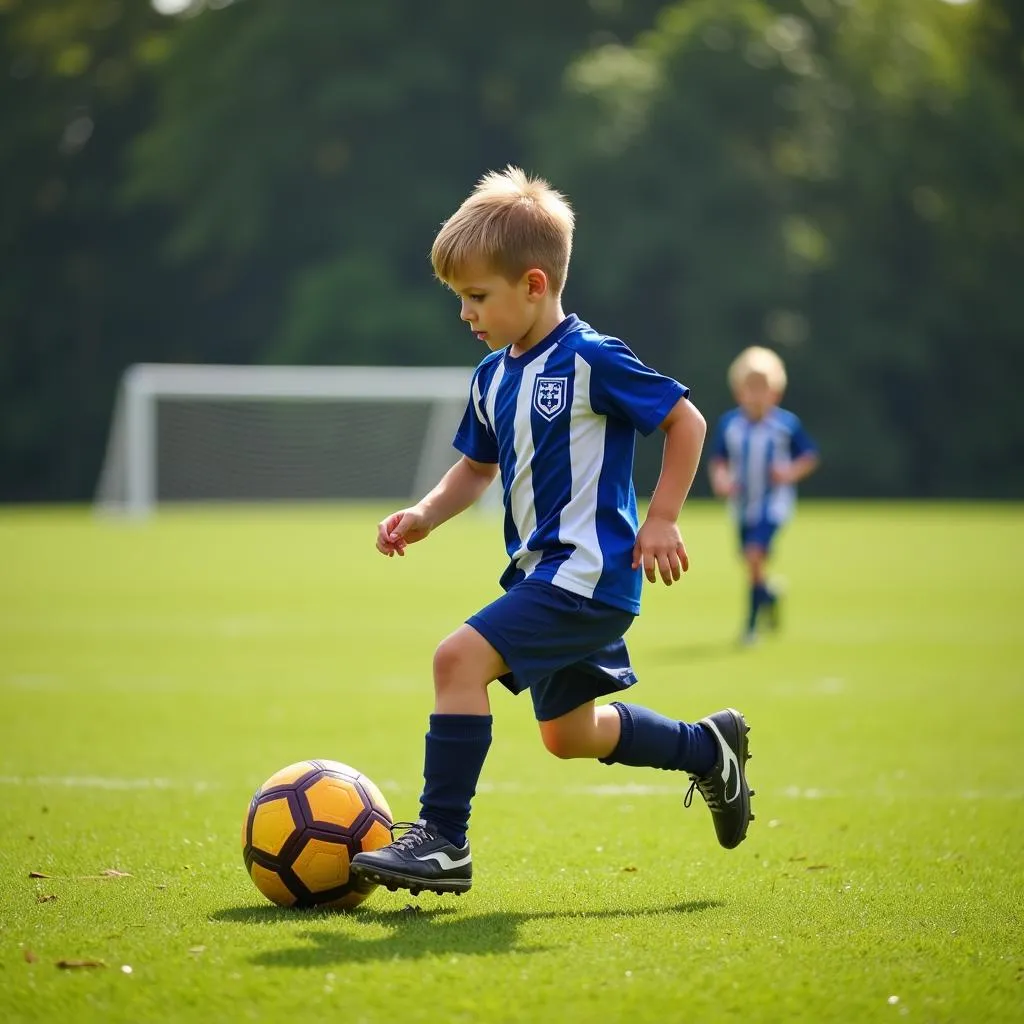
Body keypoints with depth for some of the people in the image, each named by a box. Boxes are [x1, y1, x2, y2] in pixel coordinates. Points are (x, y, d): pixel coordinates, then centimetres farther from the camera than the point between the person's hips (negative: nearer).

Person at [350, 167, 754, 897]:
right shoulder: (493, 377, 9)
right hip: (543, 572, 10)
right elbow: (478, 467, 21)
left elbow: (686, 420, -10)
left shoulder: (590, 361, -15)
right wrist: (425, 515, 4)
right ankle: (708, 749, 41)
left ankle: (442, 840, -20)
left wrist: (661, 520, -12)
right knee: (569, 734, 20)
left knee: (462, 656, -24)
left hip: (587, 571, -10)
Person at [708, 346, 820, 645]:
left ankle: (751, 623, -9)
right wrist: (720, 478, -14)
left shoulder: (787, 424, -10)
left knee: (755, 556, -18)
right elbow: (717, 460, 6)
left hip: (773, 502, -4)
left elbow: (810, 456, 1)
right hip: (743, 504, 4)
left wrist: (792, 472, -16)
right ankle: (769, 595, 45)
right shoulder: (729, 424, -4)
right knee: (750, 560, 12)